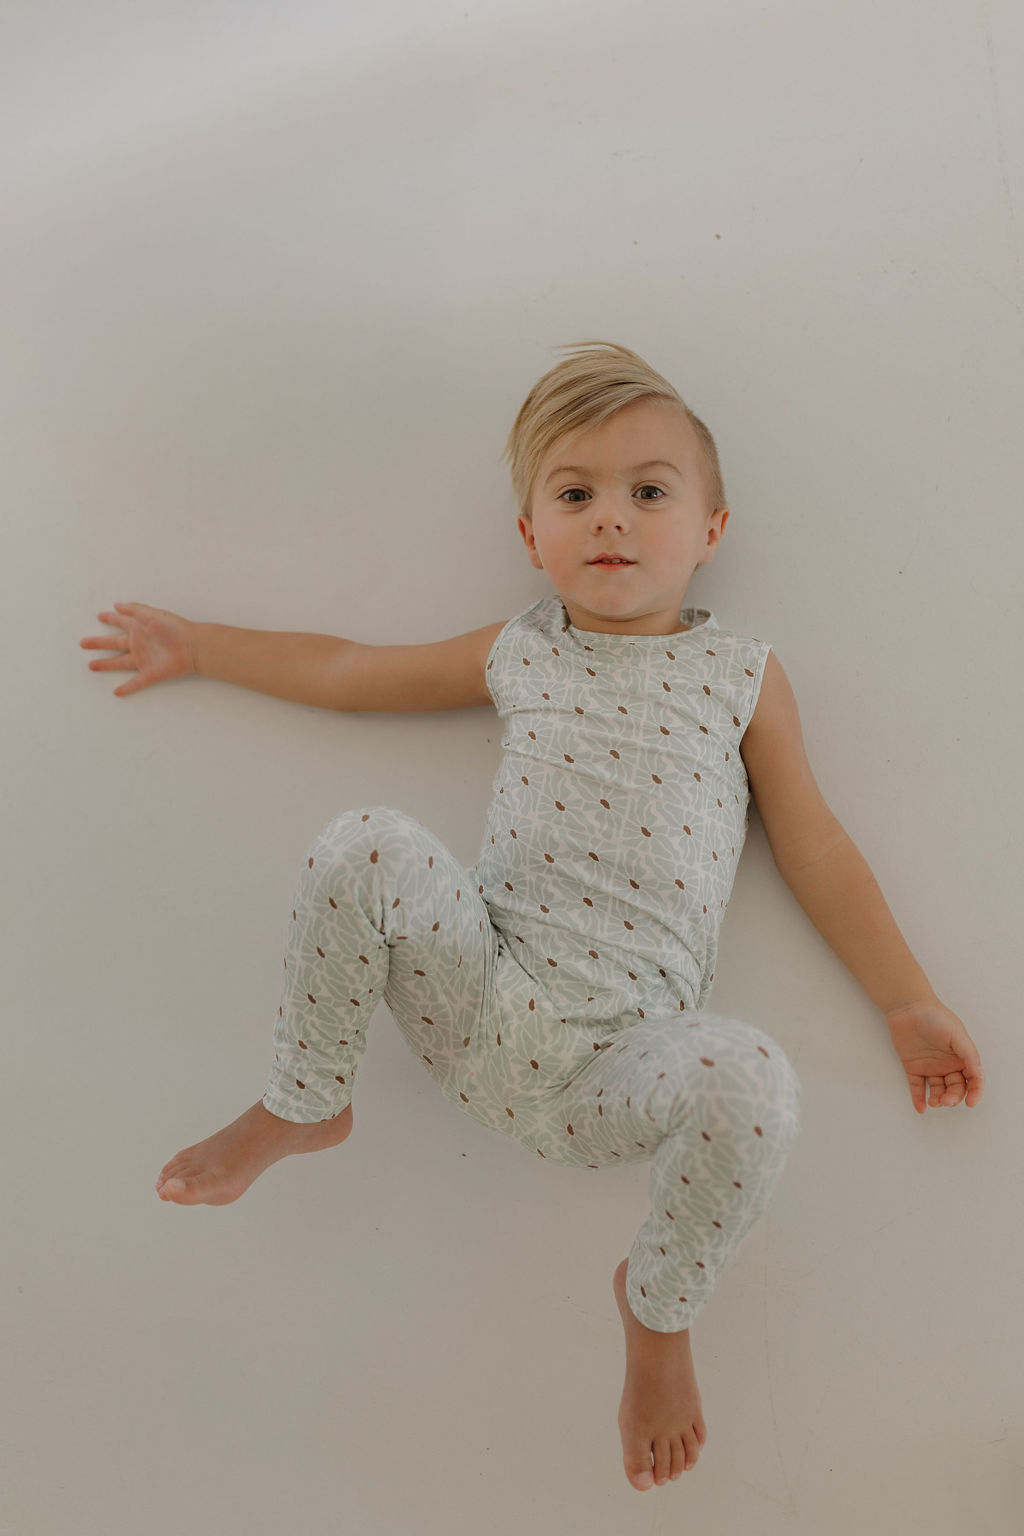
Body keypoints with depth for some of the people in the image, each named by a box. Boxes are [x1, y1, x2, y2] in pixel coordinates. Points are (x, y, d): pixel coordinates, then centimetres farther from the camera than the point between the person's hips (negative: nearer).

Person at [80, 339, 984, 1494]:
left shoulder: (741, 675, 10)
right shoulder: (519, 655, 14)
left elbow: (814, 849, 11)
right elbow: (345, 670, 23)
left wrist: (910, 1005, 7)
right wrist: (192, 646, 28)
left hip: (622, 1063, -1)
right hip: (484, 996, 1)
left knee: (751, 1081, -32)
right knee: (366, 844, -23)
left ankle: (658, 1308, 2)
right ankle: (303, 1104, 3)